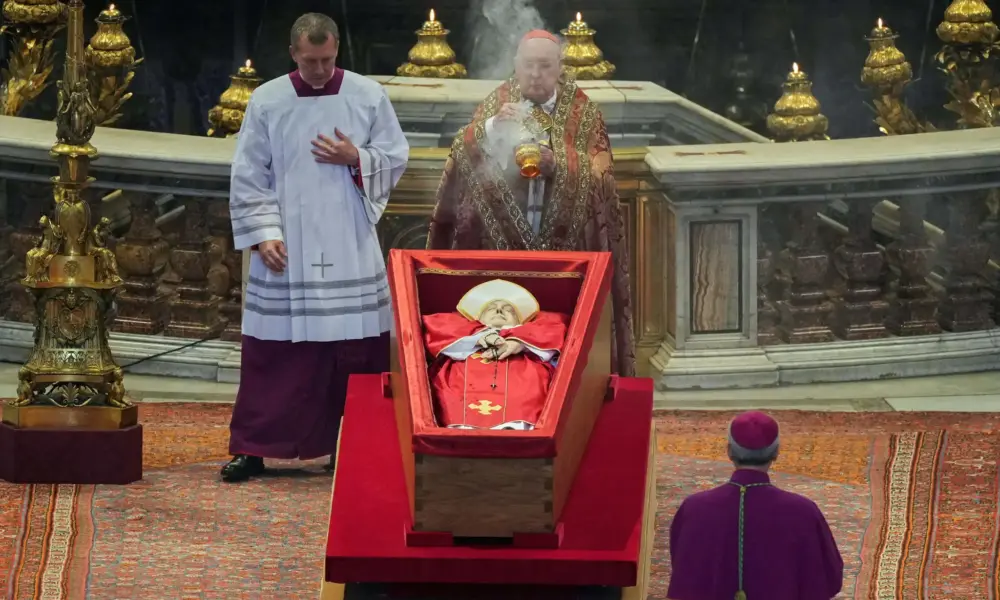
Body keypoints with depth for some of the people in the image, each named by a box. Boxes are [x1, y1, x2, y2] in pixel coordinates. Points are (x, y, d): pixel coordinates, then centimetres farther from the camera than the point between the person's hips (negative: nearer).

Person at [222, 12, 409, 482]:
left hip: (350, 250, 1)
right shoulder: (266, 101, -1)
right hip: (286, 249, -1)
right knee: (272, 353, 0)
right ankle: (252, 449, 5)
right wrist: (263, 233, -9)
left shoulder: (368, 96, 1)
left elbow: (396, 158, 5)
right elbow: (248, 177, 0)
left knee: (355, 351, 2)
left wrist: (356, 158, -13)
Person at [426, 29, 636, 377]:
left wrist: (556, 163, -25)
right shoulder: (499, 102, 4)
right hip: (501, 242, 0)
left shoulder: (581, 110, 3)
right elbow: (464, 154, -10)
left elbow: (599, 173, -7)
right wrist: (492, 127, -29)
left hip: (563, 245, 0)